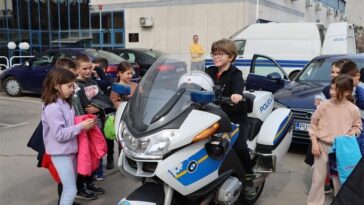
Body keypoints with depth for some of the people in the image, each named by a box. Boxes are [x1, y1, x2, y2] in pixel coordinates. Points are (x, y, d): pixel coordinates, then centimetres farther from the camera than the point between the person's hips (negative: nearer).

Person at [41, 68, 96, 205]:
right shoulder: (52, 108, -21)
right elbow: (60, 134, -24)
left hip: (70, 151, 9)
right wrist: (80, 127, -21)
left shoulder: (65, 103, 6)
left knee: (69, 186, 20)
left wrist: (83, 123, 0)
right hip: (61, 154, -9)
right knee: (71, 190, -6)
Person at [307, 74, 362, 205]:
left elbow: (357, 126, 10)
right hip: (323, 146, 0)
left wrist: (351, 134, -11)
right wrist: (314, 142, -5)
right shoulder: (324, 106, -8)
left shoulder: (353, 109, -5)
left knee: (340, 179, 13)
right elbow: (313, 123, 0)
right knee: (318, 178, 7)